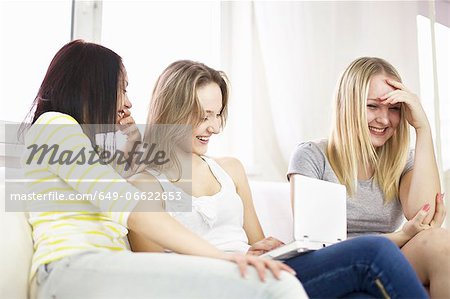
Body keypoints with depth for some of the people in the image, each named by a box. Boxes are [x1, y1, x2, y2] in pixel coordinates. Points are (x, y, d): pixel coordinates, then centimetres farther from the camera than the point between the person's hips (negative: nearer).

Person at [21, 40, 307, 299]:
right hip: (71, 268, -8)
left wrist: (132, 142, 29)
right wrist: (221, 256, -18)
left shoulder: (88, 143, 32)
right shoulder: (53, 124, 3)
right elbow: (128, 205, -12)